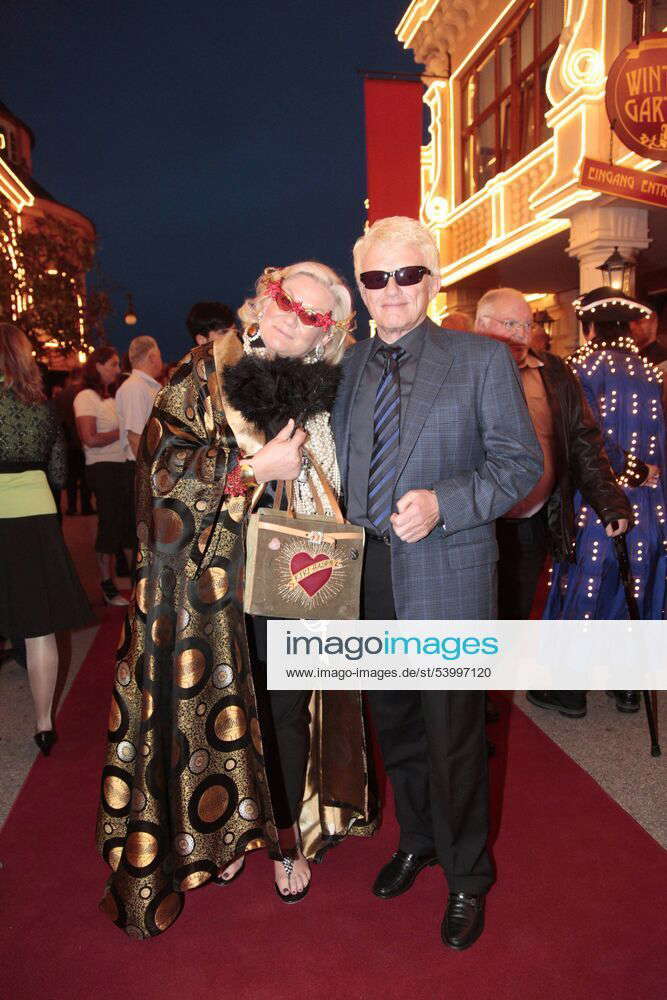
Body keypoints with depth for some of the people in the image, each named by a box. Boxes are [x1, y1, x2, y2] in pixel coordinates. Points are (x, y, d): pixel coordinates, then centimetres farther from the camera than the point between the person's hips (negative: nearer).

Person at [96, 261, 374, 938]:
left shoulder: (321, 394, 6)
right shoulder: (205, 373, -2)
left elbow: (335, 499, 13)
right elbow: (160, 463, -12)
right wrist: (253, 467, -19)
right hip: (211, 584, -2)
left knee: (288, 710, 10)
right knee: (218, 707, 9)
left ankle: (288, 838, 33)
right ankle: (223, 831, 33)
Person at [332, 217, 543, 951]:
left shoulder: (483, 360, -4)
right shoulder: (347, 367, 8)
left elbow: (520, 462, -7)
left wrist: (443, 502, -22)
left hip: (447, 579, -4)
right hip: (370, 576, 5)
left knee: (453, 737, 7)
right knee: (394, 725, 19)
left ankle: (467, 878, 32)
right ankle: (415, 842, 45)